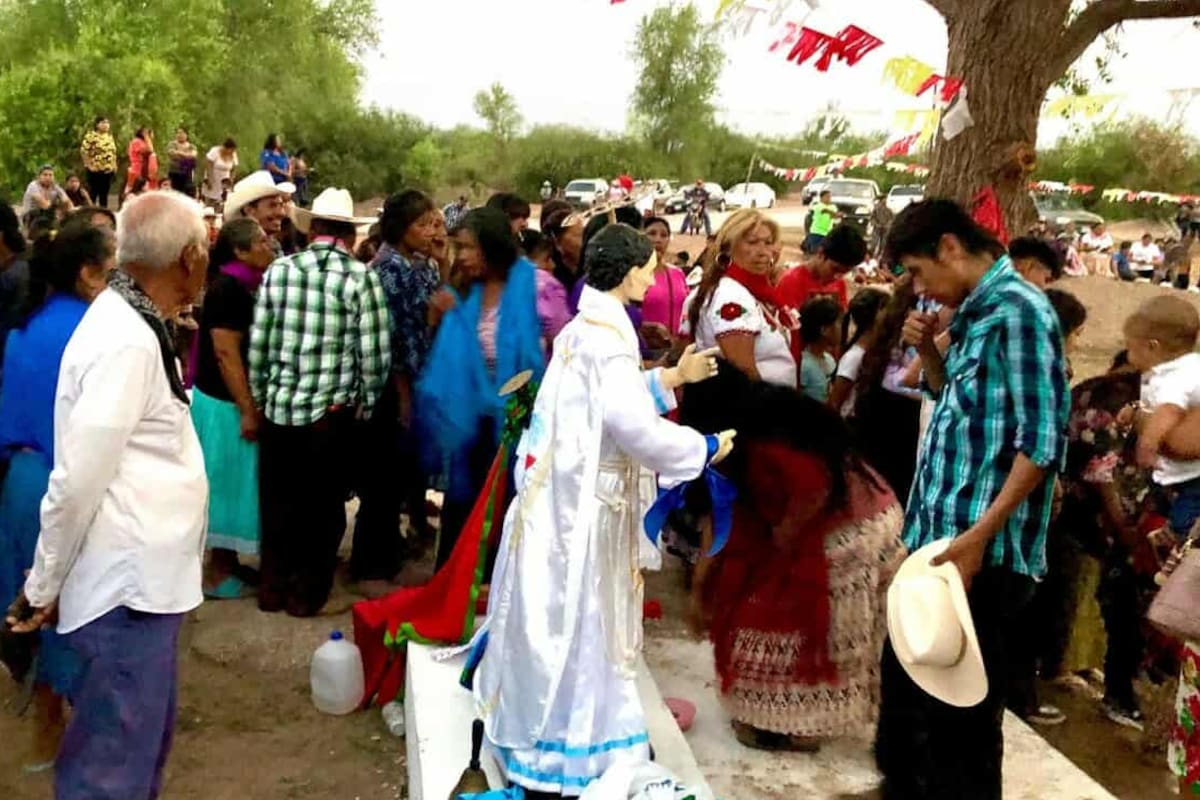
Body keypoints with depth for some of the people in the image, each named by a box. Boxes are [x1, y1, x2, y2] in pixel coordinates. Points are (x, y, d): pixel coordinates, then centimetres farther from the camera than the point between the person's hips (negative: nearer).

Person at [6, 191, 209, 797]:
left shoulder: (135, 325, 7)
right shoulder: (126, 342, -22)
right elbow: (76, 481, -21)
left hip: (144, 578, 9)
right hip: (127, 586, -9)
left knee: (146, 738, 23)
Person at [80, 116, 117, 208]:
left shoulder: (110, 136, 13)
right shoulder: (91, 136, -9)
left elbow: (114, 152, 19)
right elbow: (83, 151, -12)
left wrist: (114, 165, 10)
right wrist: (89, 165, -14)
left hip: (108, 170, 6)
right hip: (95, 170, -6)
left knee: (104, 193, 9)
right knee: (93, 192, -1)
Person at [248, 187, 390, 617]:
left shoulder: (278, 270, -1)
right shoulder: (362, 278, -8)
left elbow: (258, 345, -1)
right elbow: (374, 354, -11)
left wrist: (259, 398, 12)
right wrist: (365, 404, 5)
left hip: (278, 407, 3)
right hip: (333, 411, -2)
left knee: (277, 500, 18)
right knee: (322, 505, 13)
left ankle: (272, 588, 30)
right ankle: (306, 593, 24)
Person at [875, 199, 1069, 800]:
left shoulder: (1017, 309, -14)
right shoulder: (975, 314, 14)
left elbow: (1042, 439, -19)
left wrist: (980, 536, -23)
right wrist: (929, 353, 6)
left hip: (983, 553, -10)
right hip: (939, 539, 10)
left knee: (961, 712, 1)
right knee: (906, 682, 22)